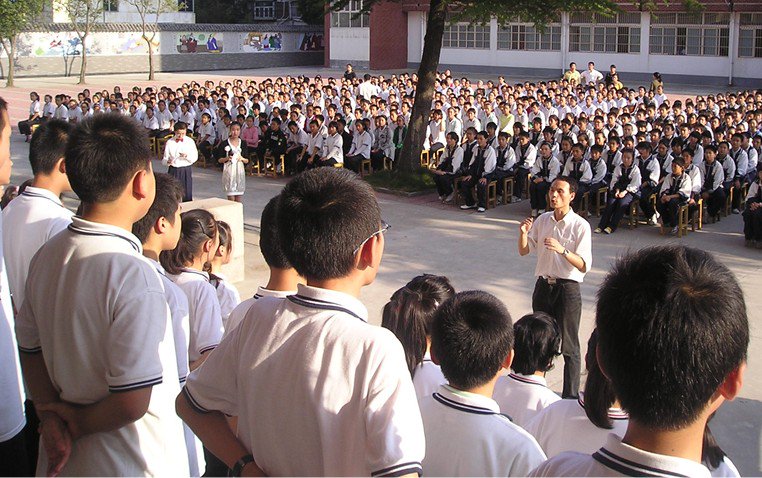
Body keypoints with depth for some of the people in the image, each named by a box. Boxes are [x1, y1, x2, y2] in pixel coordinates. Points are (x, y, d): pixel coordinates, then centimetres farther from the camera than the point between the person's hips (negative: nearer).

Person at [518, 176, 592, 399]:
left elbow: (584, 266, -19)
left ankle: (571, 396, 14)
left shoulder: (580, 226, -13)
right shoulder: (543, 220, 4)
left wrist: (563, 250, -33)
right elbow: (524, 251, 9)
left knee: (569, 346, 3)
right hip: (543, 286, 5)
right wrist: (523, 233, -11)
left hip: (568, 288, -5)